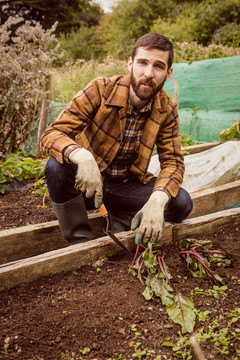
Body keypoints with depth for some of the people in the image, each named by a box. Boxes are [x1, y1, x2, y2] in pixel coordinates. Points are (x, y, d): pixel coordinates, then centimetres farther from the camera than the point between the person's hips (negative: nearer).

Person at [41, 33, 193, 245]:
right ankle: (81, 242, -12)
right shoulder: (100, 90, -18)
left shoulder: (167, 109, -8)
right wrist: (82, 156, -47)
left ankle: (122, 219, 6)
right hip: (87, 181, -1)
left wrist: (157, 201, -32)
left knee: (182, 203, -21)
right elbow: (52, 134, -22)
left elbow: (173, 162, -9)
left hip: (127, 185, 2)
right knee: (57, 166, -34)